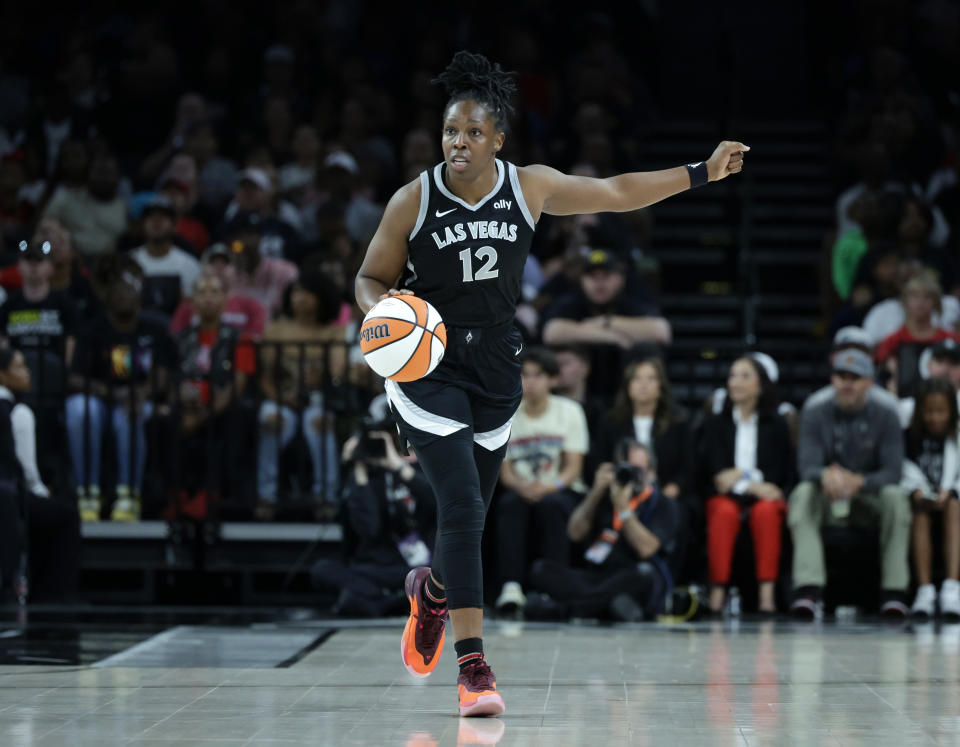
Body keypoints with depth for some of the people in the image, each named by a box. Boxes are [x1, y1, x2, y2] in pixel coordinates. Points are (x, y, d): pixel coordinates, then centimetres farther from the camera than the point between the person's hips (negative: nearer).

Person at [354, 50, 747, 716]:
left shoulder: (529, 187, -4)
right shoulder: (413, 201, -10)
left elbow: (619, 192, 7)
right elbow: (370, 279, 0)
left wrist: (702, 173, 7)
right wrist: (383, 304, -23)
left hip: (496, 367, 4)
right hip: (427, 365, -4)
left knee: (471, 514, 12)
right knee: (463, 507, -17)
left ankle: (433, 589, 48)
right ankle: (473, 665, -15)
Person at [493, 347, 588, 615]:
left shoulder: (569, 411, 2)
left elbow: (574, 467, -4)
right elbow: (505, 471, 1)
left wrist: (549, 486, -26)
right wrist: (522, 486, -23)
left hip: (561, 490, -1)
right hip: (520, 489, 1)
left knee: (551, 505, -36)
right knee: (510, 503, -33)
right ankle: (511, 586, -43)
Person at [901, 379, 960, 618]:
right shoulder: (910, 437, 8)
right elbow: (906, 473, -1)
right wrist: (916, 490, -21)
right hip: (923, 499, 1)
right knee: (919, 510, -33)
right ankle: (924, 589, -41)